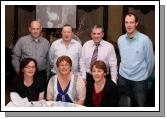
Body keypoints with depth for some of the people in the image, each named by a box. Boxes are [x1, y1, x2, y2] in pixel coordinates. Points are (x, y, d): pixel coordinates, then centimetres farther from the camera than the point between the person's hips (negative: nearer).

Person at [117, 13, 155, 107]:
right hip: (123, 78, 4)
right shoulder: (120, 39, -1)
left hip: (139, 79, -3)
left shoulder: (145, 40, -16)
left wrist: (146, 75, 5)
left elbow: (150, 60, -6)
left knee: (140, 105, 10)